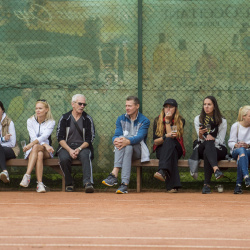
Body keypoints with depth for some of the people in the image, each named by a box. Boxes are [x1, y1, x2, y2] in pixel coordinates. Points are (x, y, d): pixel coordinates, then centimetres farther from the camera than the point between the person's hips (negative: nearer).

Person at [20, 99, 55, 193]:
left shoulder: (51, 122, -1)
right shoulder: (30, 121, 3)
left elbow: (44, 137, -18)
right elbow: (33, 137, -10)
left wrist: (31, 144, -35)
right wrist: (45, 145, -28)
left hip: (46, 151, -1)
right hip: (32, 151, 1)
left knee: (36, 147, -36)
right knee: (39, 154, -35)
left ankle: (27, 176, -47)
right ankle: (40, 183, -48)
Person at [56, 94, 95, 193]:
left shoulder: (88, 119, 8)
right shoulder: (64, 118, 7)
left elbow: (89, 139, 2)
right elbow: (60, 138, 0)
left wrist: (79, 149, -15)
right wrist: (70, 150, -16)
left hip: (83, 147, 0)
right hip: (66, 147, 0)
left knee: (85, 156, -35)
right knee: (64, 158, -32)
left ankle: (88, 183, -48)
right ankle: (69, 184, -11)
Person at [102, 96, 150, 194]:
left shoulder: (144, 121, -1)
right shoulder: (121, 119, 12)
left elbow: (139, 137, -18)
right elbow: (116, 135, -1)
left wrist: (127, 141, -39)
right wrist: (115, 140, -27)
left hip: (137, 150, -2)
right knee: (120, 139, -33)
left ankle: (114, 173, -46)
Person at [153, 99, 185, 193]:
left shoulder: (180, 121, 2)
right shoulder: (157, 120, 6)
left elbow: (172, 137, -13)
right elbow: (155, 141, -1)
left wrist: (167, 121, -13)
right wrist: (166, 136, -20)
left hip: (176, 149, -1)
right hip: (161, 150, 1)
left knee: (169, 141, -36)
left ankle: (162, 171, -61)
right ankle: (173, 186, -54)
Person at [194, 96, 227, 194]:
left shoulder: (222, 121, 2)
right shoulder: (198, 119, 7)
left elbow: (220, 141, -4)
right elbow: (200, 139, -3)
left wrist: (213, 139, -27)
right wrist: (200, 134, -27)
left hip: (218, 150, -1)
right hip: (202, 148, 1)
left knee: (206, 153, -36)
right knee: (208, 142, -36)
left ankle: (206, 185, -44)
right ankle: (216, 169, -63)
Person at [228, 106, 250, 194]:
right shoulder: (235, 126, 4)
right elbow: (230, 142, 1)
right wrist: (236, 145, -21)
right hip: (236, 151, -1)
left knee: (240, 157, -37)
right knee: (241, 150, -39)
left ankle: (238, 184, -36)